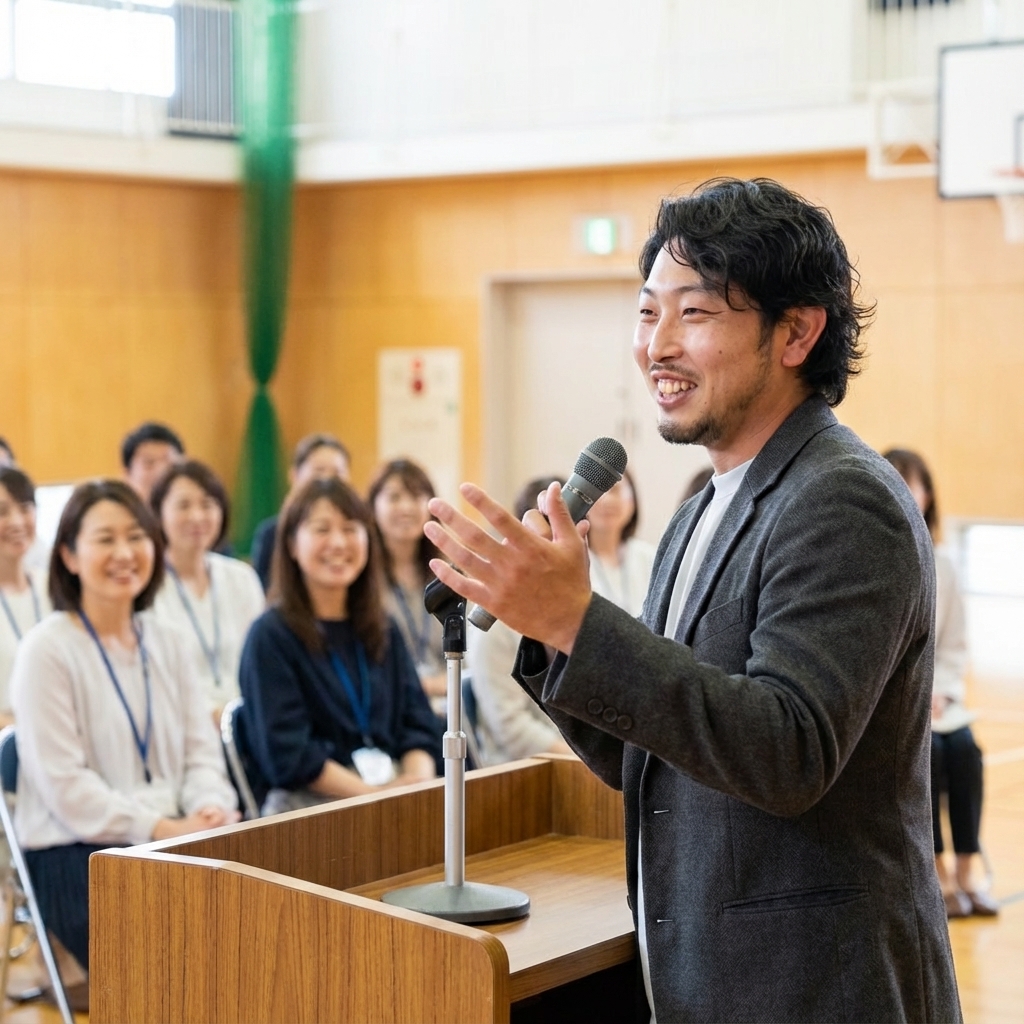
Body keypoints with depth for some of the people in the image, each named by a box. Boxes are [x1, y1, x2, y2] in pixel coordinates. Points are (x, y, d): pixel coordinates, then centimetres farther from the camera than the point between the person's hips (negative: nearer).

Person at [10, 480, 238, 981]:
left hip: (173, 841, 6)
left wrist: (211, 809, -10)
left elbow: (201, 750, 12)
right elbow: (64, 785, -11)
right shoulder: (47, 650, -5)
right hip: (77, 855, -5)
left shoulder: (163, 642, 15)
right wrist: (160, 828, -19)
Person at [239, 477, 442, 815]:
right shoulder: (271, 635, 0)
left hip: (402, 799, 6)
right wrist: (374, 794, -14)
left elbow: (419, 724, 13)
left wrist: (418, 781, -9)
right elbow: (287, 755, -7)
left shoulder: (385, 632, 18)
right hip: (310, 806, -6)